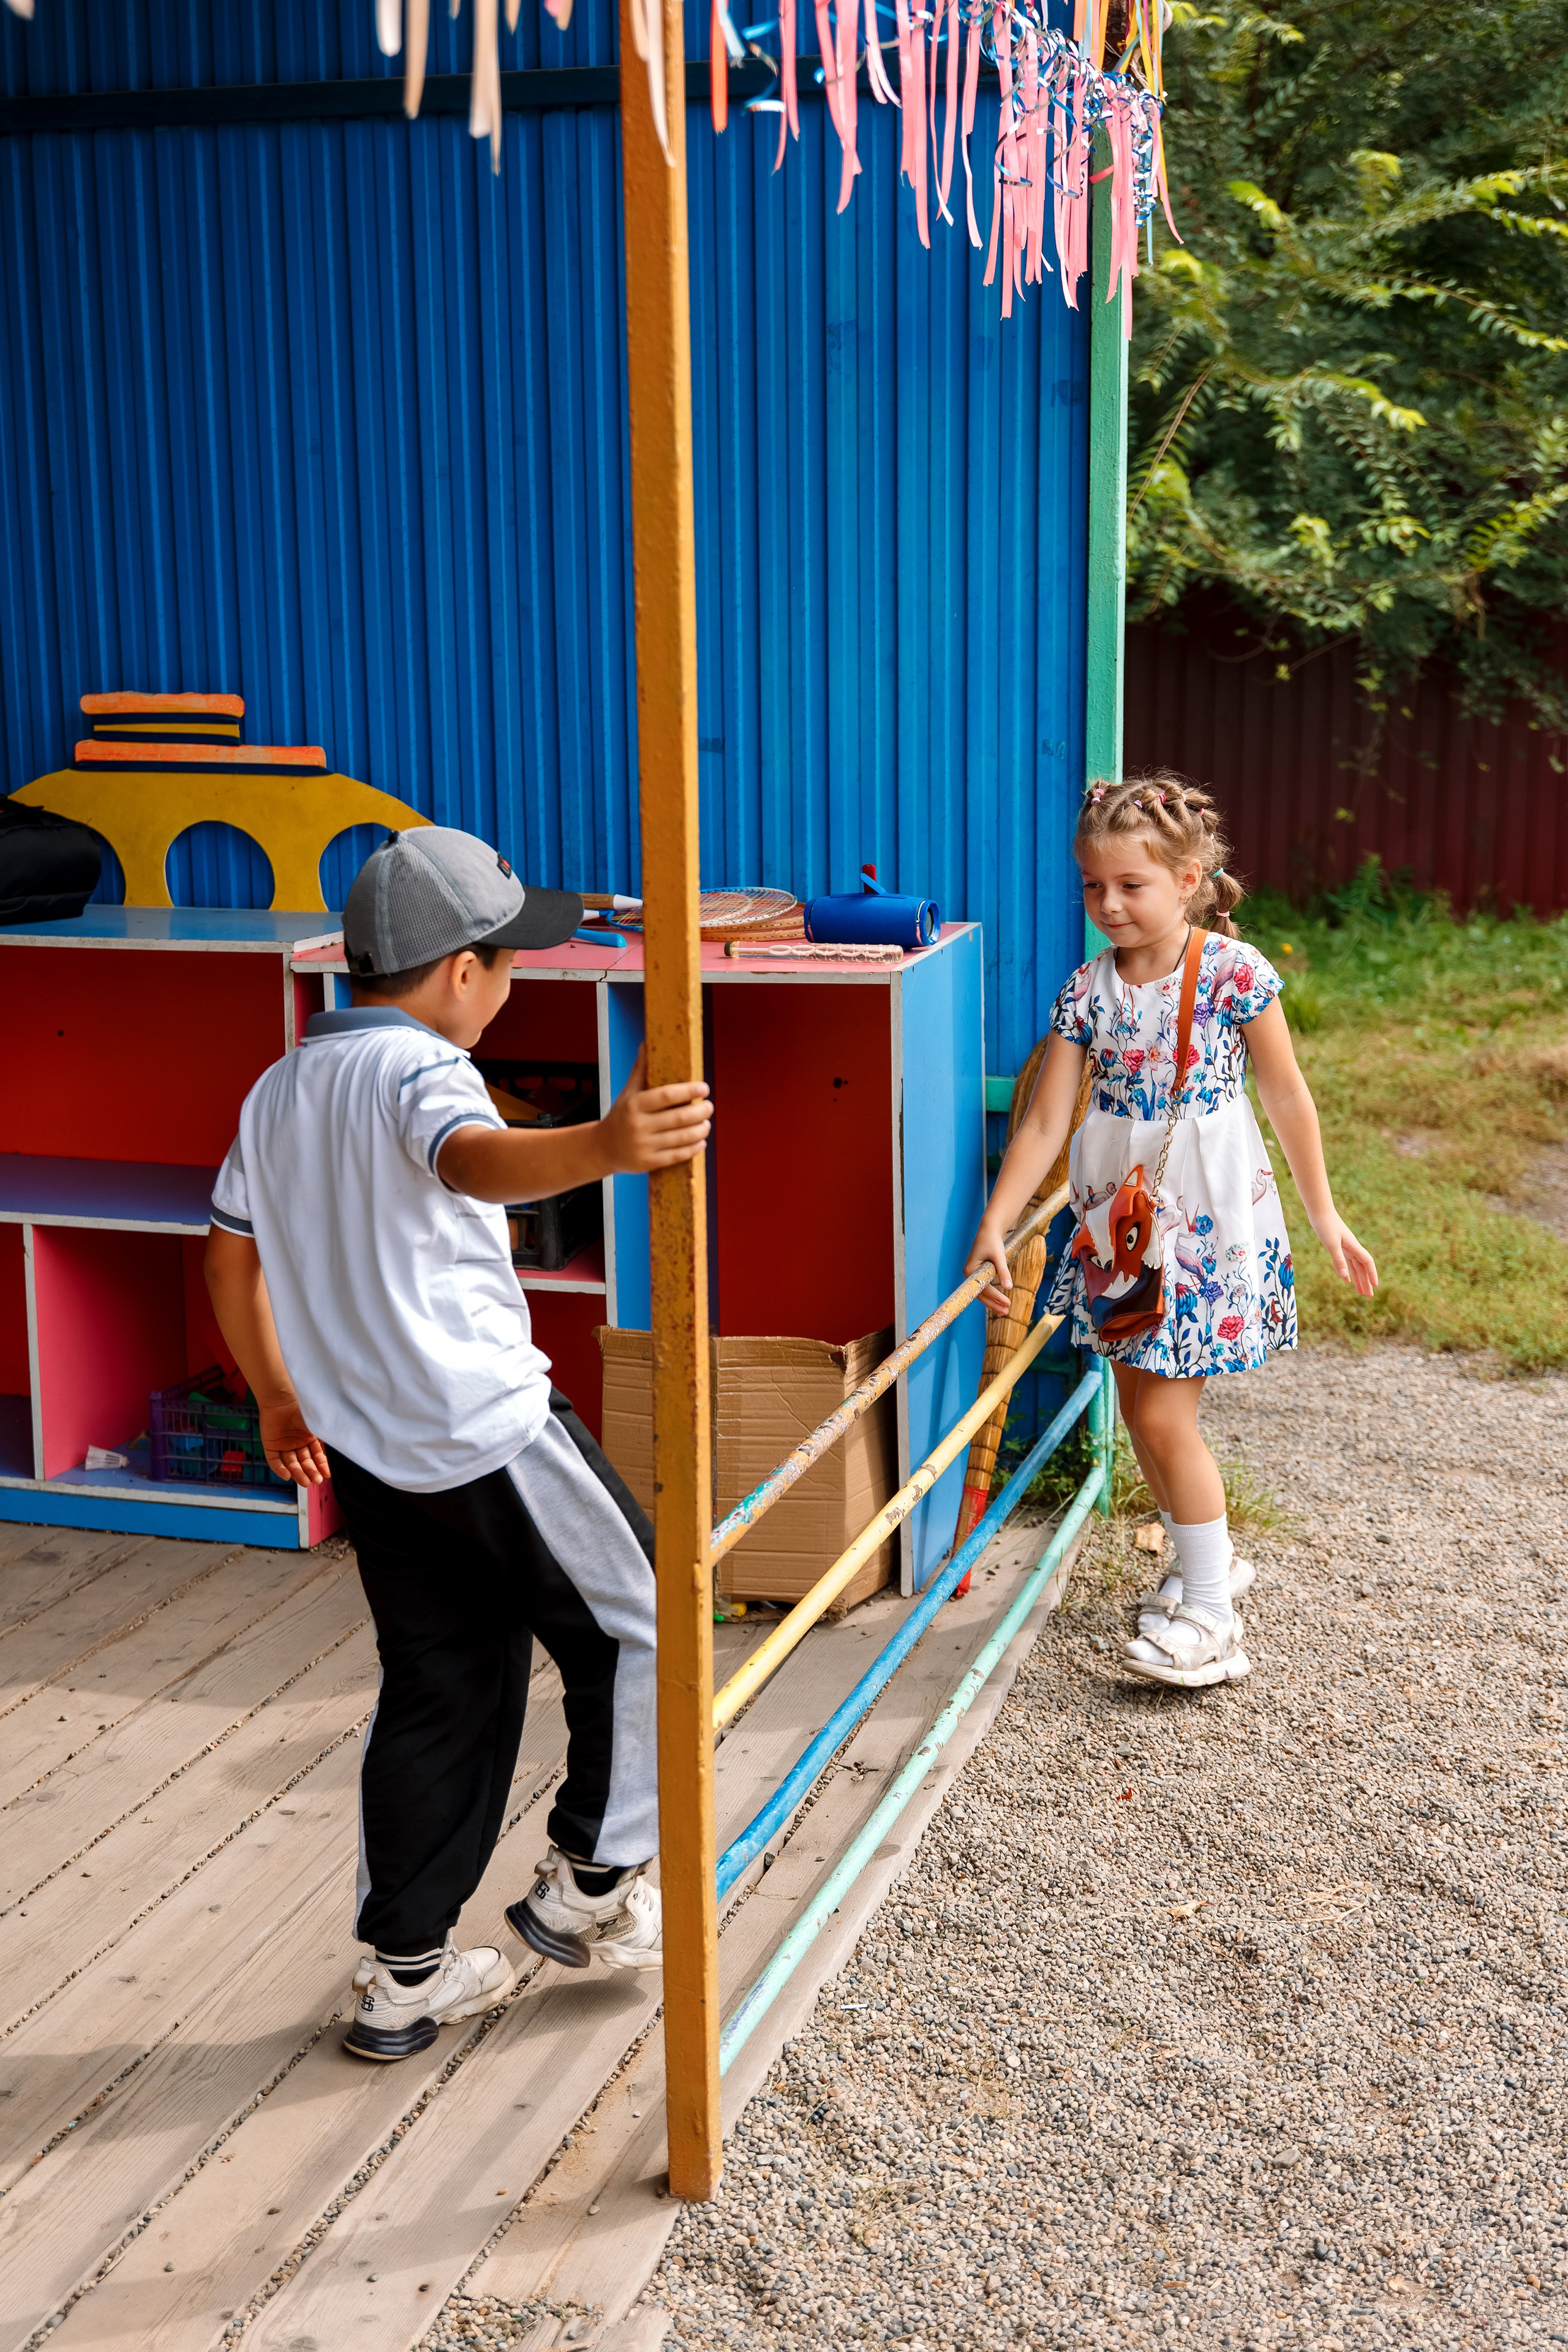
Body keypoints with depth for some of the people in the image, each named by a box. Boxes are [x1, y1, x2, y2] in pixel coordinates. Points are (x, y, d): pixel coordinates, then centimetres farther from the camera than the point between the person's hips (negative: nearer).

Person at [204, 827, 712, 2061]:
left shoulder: (279, 1089, 11)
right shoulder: (417, 1067, -15)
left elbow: (232, 1262, 19)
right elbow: (474, 1160, -39)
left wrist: (281, 1399, 31)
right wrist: (603, 1146, -59)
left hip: (369, 1450, 8)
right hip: (491, 1434, -8)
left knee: (437, 1694, 17)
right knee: (637, 1627, 11)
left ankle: (404, 1973, 22)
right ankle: (589, 1883, 18)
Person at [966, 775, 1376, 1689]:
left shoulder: (1235, 971, -10)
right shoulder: (1088, 991, -1)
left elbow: (1288, 1096, -3)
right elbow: (1046, 1120, -2)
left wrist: (1325, 1214, 1)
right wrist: (995, 1224, -9)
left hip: (1210, 1220, -5)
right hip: (1123, 1220, 5)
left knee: (1164, 1415, -7)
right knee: (1139, 1405, 13)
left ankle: (1212, 1619, 6)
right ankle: (1205, 1560, 36)